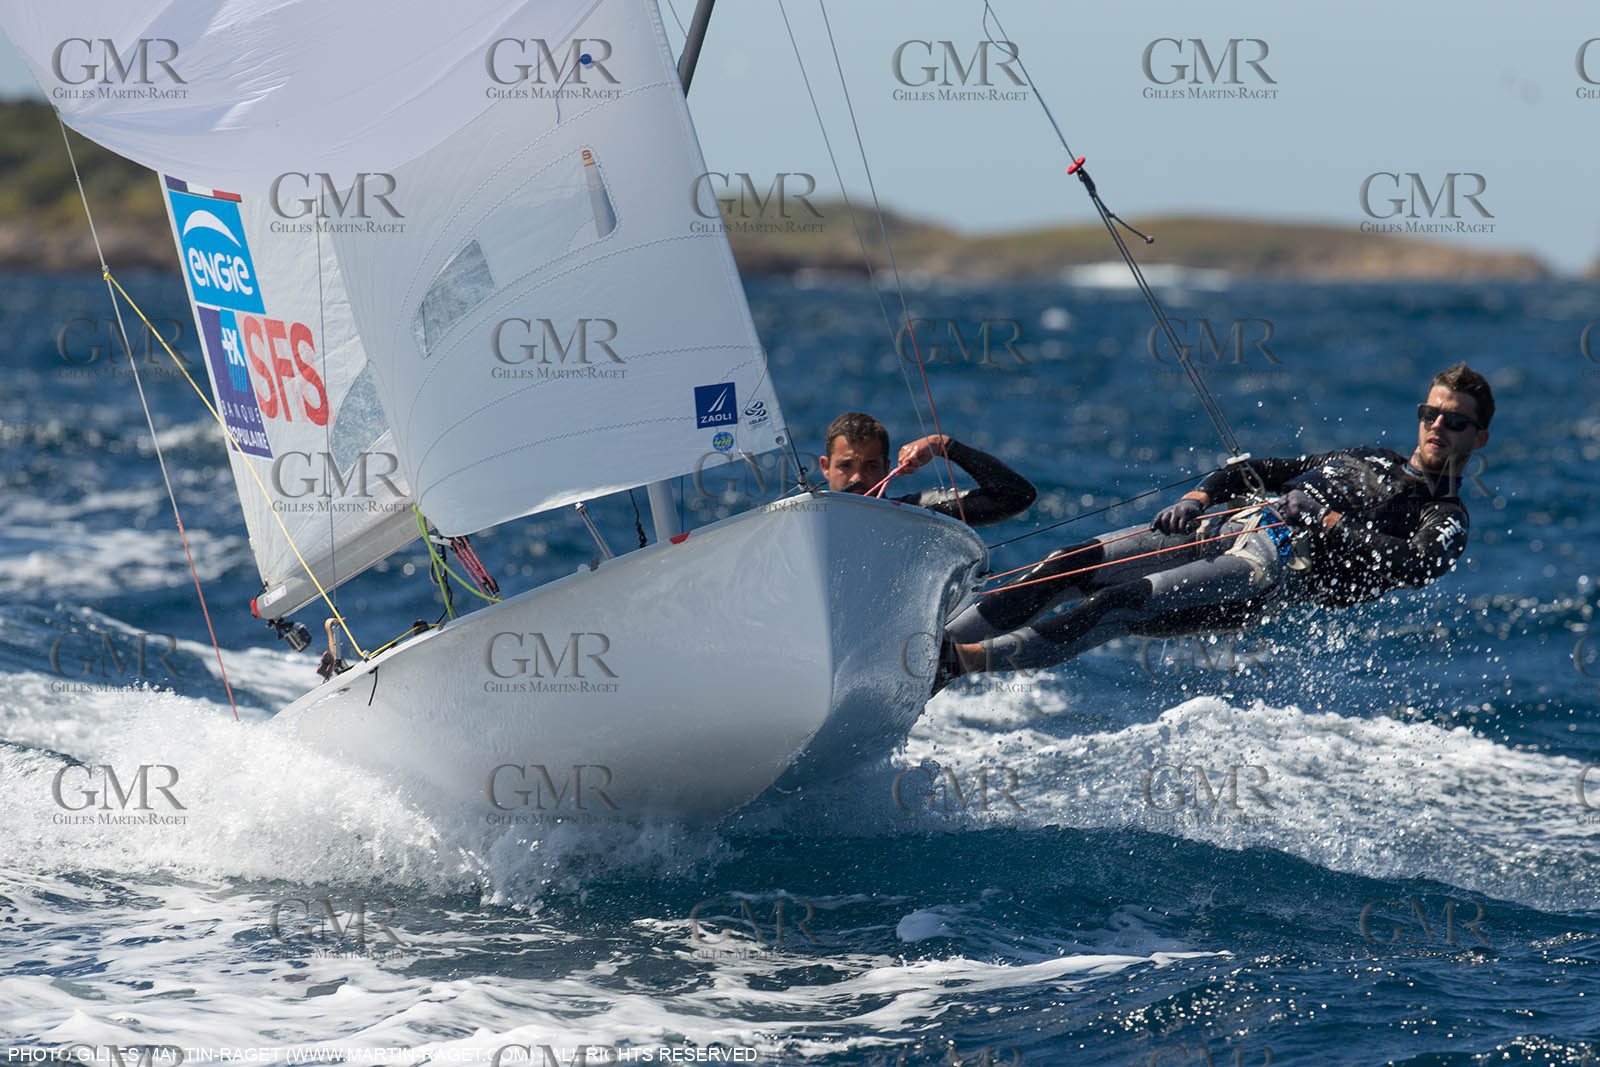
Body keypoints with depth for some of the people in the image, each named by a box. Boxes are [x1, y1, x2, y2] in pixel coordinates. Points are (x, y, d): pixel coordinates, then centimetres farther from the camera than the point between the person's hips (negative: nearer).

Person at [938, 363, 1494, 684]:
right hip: (1226, 525, 7)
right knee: (1066, 568, -15)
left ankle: (962, 660, -38)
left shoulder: (1445, 522, 13)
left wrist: (1326, 521, -15)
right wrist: (1197, 498, 10)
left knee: (1122, 605, -28)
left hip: (1278, 567, -7)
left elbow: (1412, 566, -11)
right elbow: (1251, 472, 30)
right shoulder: (1364, 461, 34)